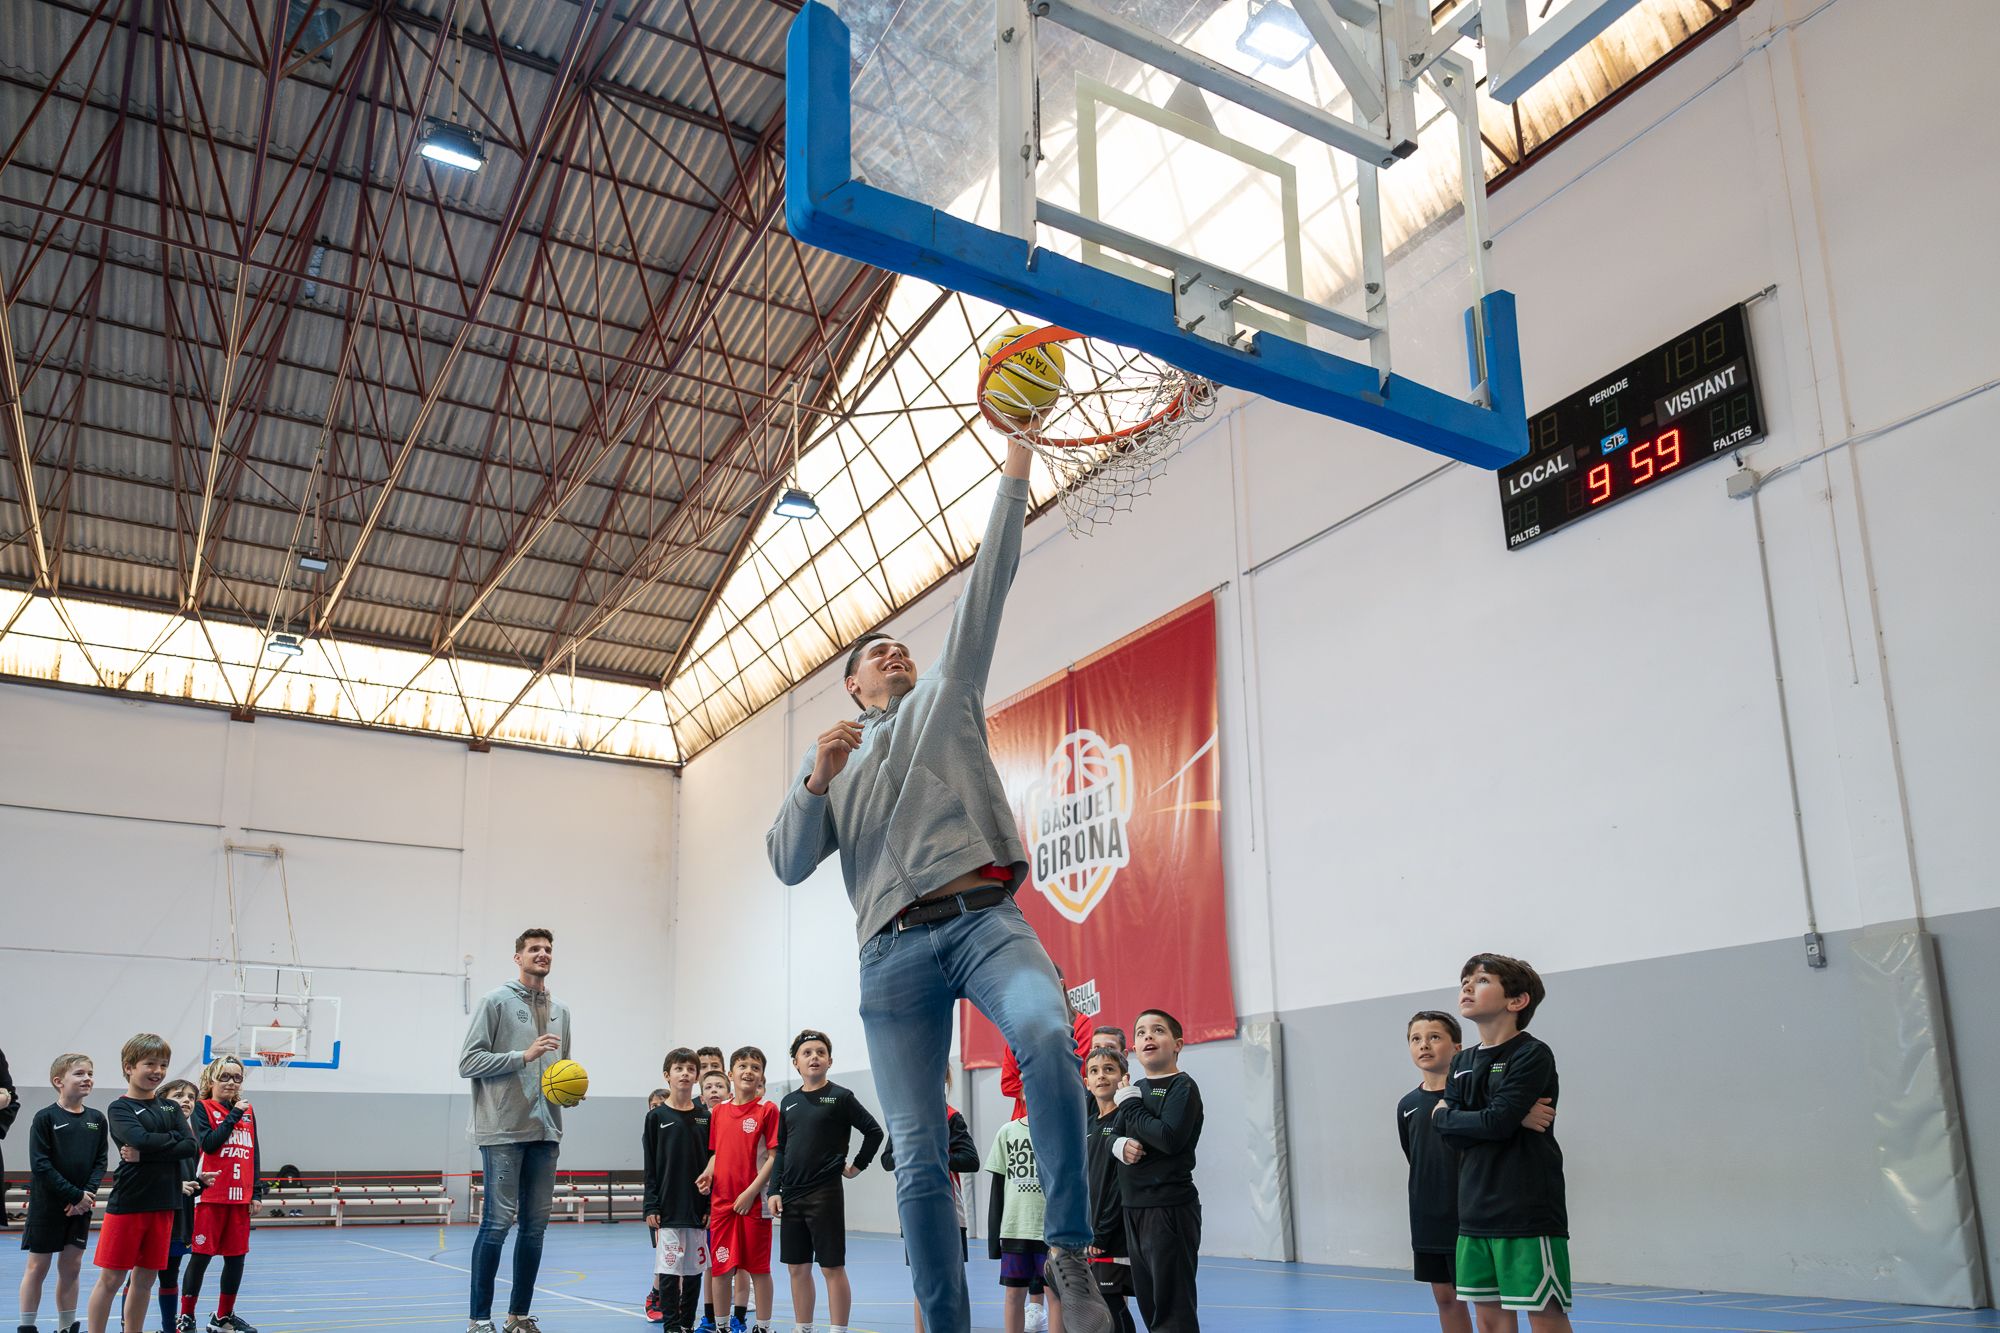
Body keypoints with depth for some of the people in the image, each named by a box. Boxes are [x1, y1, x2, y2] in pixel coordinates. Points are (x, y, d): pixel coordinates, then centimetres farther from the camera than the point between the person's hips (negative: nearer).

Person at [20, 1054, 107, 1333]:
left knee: (72, 1266, 8)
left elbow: (100, 1160, 5)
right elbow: (40, 1165, -14)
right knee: (38, 1266, 4)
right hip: (47, 1203, -4)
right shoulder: (45, 1118, -10)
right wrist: (74, 1195, -17)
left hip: (82, 1203, 4)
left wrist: (89, 1193, -11)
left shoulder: (96, 1118, 4)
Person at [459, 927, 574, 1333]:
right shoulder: (496, 1002, -3)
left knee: (535, 1224, 9)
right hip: (503, 1132, -6)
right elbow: (468, 1062, -9)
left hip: (546, 1132, 6)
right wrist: (523, 1056, -16)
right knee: (498, 1222, -5)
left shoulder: (561, 1010, 16)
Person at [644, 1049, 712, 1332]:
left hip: (698, 1207, 3)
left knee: (694, 1268, 7)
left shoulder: (705, 1117, 6)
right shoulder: (656, 1117, 0)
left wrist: (711, 1205, 1)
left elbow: (711, 1164, 7)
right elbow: (650, 1167, -1)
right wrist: (651, 1206, -6)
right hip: (668, 1207, -2)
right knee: (669, 1268, -3)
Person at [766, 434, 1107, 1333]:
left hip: (983, 916, -2)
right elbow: (788, 863, 14)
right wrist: (818, 780, -2)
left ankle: (1069, 1251, -24)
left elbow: (987, 585, 16)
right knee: (919, 1157, -3)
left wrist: (1014, 471, 12)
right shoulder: (830, 765, 26)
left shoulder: (946, 698, 23)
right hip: (893, 950, 2)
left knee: (1046, 1037, -33)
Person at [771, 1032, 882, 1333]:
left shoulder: (841, 1097, -4)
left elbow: (874, 1132, -5)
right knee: (797, 1268, 11)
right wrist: (774, 1190, 5)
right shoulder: (789, 1102, 11)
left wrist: (857, 1166, -4)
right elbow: (781, 1150, 12)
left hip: (825, 1194, -5)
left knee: (832, 1267, -3)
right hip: (791, 1195, 5)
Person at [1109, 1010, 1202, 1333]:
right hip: (1134, 1209, 8)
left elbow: (1170, 1138, -23)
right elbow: (1110, 1135, 17)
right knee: (1148, 1304, 16)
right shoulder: (1136, 1088, 14)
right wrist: (1119, 1145, -6)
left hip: (1170, 1209, -8)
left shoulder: (1182, 1087, -8)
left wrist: (1131, 1106, -12)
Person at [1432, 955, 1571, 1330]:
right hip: (1477, 1213, 7)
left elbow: (1497, 1122, -19)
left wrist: (1444, 1116, -3)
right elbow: (1454, 1136, 1)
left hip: (1529, 1212, -7)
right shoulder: (1461, 1063, 12)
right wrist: (1513, 1118, -11)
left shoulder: (1533, 1055, -9)